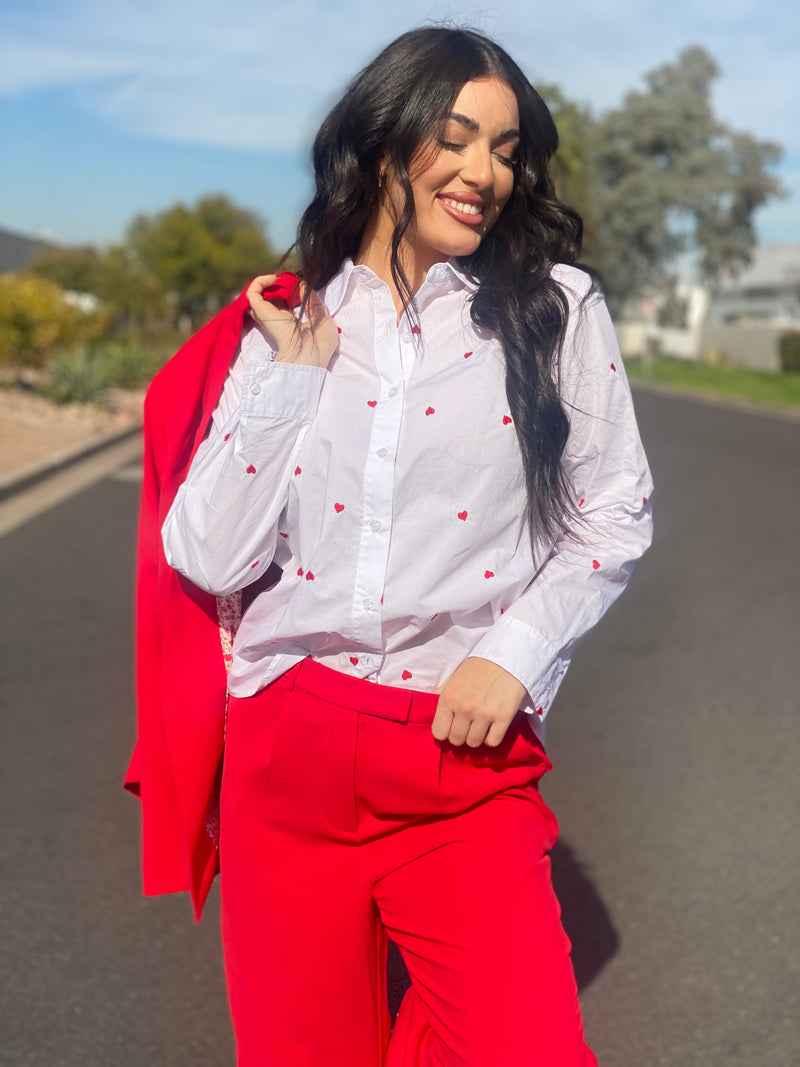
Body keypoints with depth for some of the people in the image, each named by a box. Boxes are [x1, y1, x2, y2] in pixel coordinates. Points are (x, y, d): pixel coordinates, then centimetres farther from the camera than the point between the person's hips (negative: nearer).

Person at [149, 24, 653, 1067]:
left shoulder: (556, 307, 4)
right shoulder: (285, 327, 7)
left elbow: (616, 514, 4)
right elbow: (208, 558, -2)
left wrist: (515, 650, -9)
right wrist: (288, 375, -3)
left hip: (471, 764, -1)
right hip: (286, 760, 2)